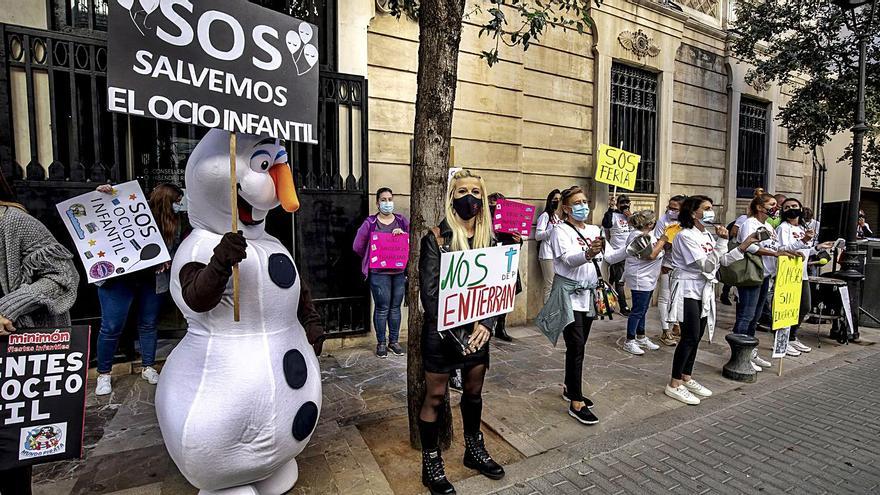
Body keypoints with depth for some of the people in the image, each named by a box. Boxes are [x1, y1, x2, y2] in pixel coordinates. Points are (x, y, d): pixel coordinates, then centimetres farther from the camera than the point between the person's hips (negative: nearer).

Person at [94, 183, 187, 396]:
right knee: (111, 327, 2)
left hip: (152, 280, 4)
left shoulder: (176, 224, 0)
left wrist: (167, 261, -9)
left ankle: (148, 368, 28)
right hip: (119, 277, -4)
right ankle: (103, 374, 21)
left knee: (149, 324, 13)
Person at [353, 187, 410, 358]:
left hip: (400, 271, 3)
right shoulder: (370, 222, -1)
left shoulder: (401, 220, 10)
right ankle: (381, 343, 15)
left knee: (395, 307, 9)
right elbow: (357, 246, 2)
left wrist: (403, 233, -9)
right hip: (379, 273, -3)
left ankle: (394, 341, 22)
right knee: (382, 308, 0)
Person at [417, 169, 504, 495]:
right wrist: (453, 332, -18)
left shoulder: (488, 239, 5)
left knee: (474, 393, 19)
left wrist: (486, 324, -13)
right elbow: (429, 291, -13)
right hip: (441, 331, -5)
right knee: (435, 397, 7)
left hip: (477, 330, 5)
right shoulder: (436, 238, -10)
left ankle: (474, 450, 41)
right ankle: (431, 464, 27)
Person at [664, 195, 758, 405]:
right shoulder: (685, 236, -16)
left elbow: (724, 261, 8)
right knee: (690, 338, -8)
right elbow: (707, 265, -20)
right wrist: (722, 241, -20)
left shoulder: (707, 235, 11)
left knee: (696, 337, 13)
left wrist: (747, 243, 1)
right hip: (688, 290, -9)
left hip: (704, 291, 9)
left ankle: (686, 378, 26)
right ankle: (674, 385, 2)